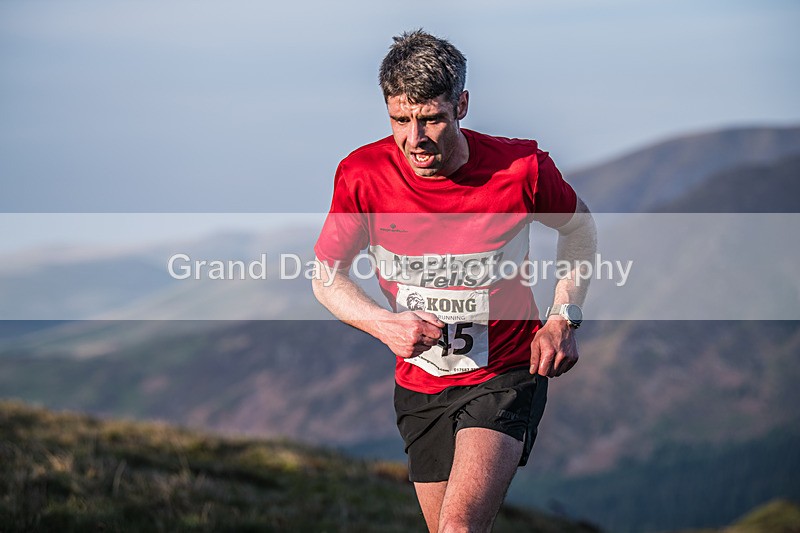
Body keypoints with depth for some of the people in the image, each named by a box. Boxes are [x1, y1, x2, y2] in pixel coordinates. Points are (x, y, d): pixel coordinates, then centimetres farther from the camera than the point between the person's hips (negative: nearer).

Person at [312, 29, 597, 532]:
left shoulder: (521, 167, -16)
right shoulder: (363, 175, -13)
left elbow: (579, 227, 6)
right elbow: (328, 277, 0)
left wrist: (563, 320, -3)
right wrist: (385, 323, -18)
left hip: (505, 377, -3)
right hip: (419, 387, 3)